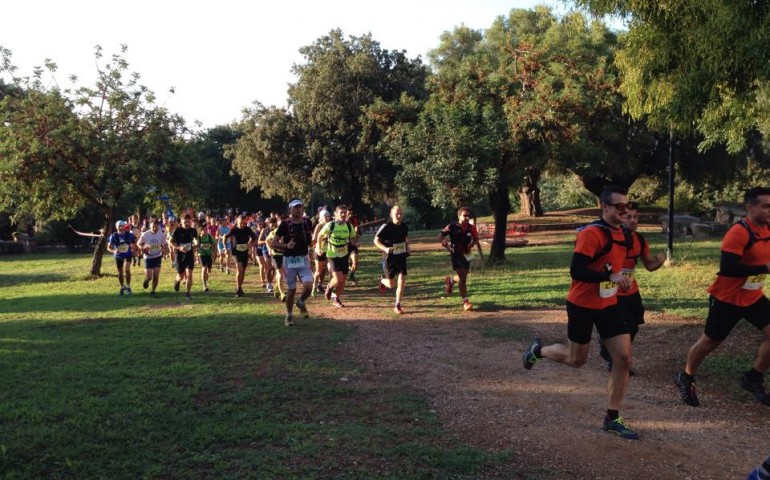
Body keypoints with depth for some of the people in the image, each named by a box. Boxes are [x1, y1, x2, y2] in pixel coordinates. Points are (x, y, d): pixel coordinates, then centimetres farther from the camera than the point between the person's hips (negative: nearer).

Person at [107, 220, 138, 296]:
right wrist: (114, 251, -25)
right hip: (118, 256, 1)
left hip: (128, 255, -1)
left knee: (127, 269, -20)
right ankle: (122, 287, 32)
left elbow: (133, 244, 10)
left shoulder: (129, 234, -8)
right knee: (120, 272, 11)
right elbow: (109, 247, -5)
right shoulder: (113, 236, -10)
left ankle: (128, 287, -7)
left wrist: (133, 249, -7)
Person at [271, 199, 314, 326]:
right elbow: (274, 243, -9)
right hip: (289, 260, -2)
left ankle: (301, 303, 17)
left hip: (303, 259, 2)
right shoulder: (285, 224, -10)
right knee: (291, 289, 4)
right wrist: (286, 245, -25)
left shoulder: (307, 222, 2)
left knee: (308, 286, -15)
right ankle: (289, 315, 24)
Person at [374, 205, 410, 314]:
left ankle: (397, 306, 7)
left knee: (401, 282, -5)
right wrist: (385, 249, -27)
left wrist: (408, 247, 3)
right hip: (389, 257, -4)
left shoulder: (404, 226, 0)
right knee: (392, 284, 2)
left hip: (401, 257, 4)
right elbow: (376, 240, -12)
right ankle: (383, 280, 39)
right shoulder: (386, 227, -15)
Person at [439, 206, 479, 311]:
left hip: (466, 254, 5)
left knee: (463, 277, 16)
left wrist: (471, 244, -7)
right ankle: (465, 301, -10)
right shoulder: (452, 227, -9)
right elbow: (440, 236, -4)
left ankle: (450, 281, 49)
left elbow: (476, 239, 14)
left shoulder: (471, 228, 1)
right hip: (456, 254, -5)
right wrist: (445, 243, -22)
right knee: (462, 276, -13)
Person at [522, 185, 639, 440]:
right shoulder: (591, 233, -22)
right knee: (576, 360, 9)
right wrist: (610, 276, -34)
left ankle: (612, 419, 11)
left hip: (608, 305, 7)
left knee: (624, 358, -1)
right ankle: (538, 350, 39)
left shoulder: (621, 233, 5)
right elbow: (576, 271, -29)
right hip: (582, 306, -7)